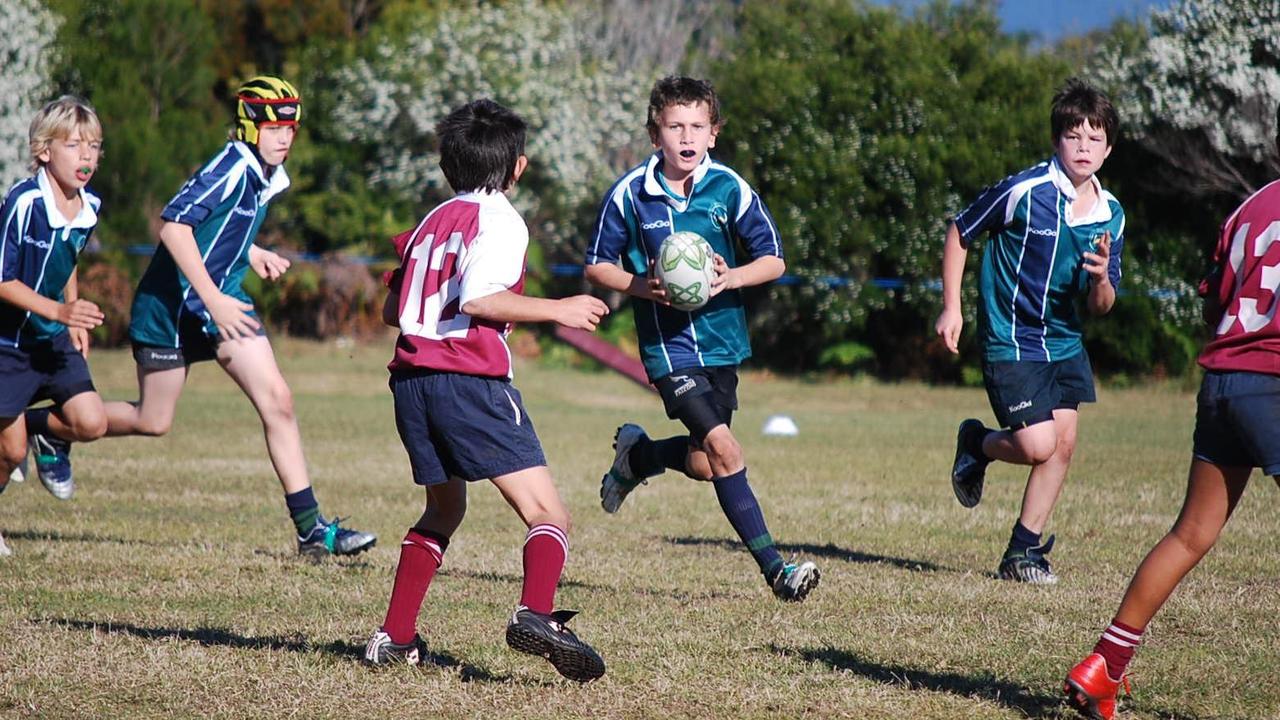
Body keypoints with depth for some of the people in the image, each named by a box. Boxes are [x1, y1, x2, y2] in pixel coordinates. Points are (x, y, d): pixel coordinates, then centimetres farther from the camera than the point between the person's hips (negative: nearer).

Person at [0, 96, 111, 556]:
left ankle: (43, 431, 22)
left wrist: (74, 319, 12)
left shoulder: (90, 207, -2)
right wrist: (59, 311, -28)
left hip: (54, 338, 6)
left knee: (91, 423, -9)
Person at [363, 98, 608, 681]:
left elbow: (392, 309, 23)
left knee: (444, 507, 26)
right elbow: (478, 299, -15)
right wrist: (558, 311, -7)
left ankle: (395, 637, 23)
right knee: (548, 514, -10)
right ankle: (535, 615, -35)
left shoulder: (432, 221, 20)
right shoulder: (500, 220, -1)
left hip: (411, 380, 7)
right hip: (470, 381, -7)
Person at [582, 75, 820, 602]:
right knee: (723, 449, -18)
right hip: (668, 345, -4)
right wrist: (640, 286, -17)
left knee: (702, 464, 9)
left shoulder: (729, 189, -5)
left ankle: (636, 455, 43)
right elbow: (597, 265, 3)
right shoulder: (630, 193, -7)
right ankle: (774, 568, -12)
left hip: (722, 339, 4)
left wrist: (730, 278, -19)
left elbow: (773, 260, 0)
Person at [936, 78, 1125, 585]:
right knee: (1037, 444, -15)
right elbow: (960, 234, -3)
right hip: (1010, 341, -6)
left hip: (1065, 343, 6)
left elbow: (1101, 307, 6)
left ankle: (1023, 552, 18)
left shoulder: (1110, 214, 1)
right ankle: (977, 444, 19)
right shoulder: (1024, 191, -16)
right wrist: (951, 308, -5)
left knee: (1063, 444, 3)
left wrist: (1100, 278, -17)